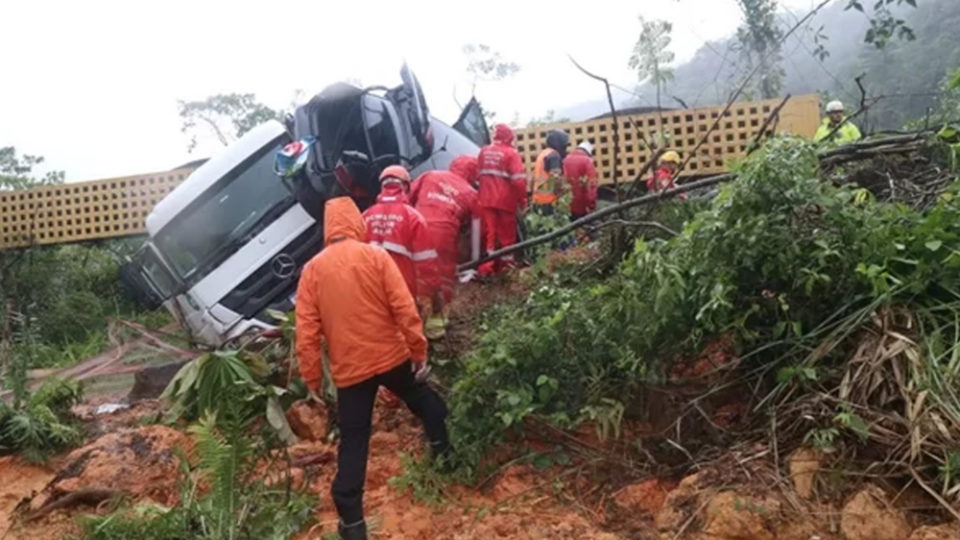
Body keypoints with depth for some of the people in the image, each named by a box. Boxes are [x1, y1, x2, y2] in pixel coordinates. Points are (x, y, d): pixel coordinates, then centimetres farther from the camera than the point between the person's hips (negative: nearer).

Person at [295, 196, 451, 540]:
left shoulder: (312, 269, -1)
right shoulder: (375, 256, -6)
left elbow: (306, 332, -3)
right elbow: (404, 308, -12)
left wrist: (312, 378, 5)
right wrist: (419, 350, -3)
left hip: (349, 368, 2)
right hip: (391, 356, -1)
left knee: (353, 442, 8)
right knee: (425, 402, 28)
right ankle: (443, 452, 37)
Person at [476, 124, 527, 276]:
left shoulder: (483, 152, 8)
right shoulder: (511, 153, -8)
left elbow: (478, 175, 13)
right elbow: (518, 179, -14)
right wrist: (523, 200, -4)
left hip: (486, 199, 4)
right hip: (505, 200, -4)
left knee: (489, 232, 5)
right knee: (507, 233, 10)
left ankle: (487, 266, 0)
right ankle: (507, 263, 19)